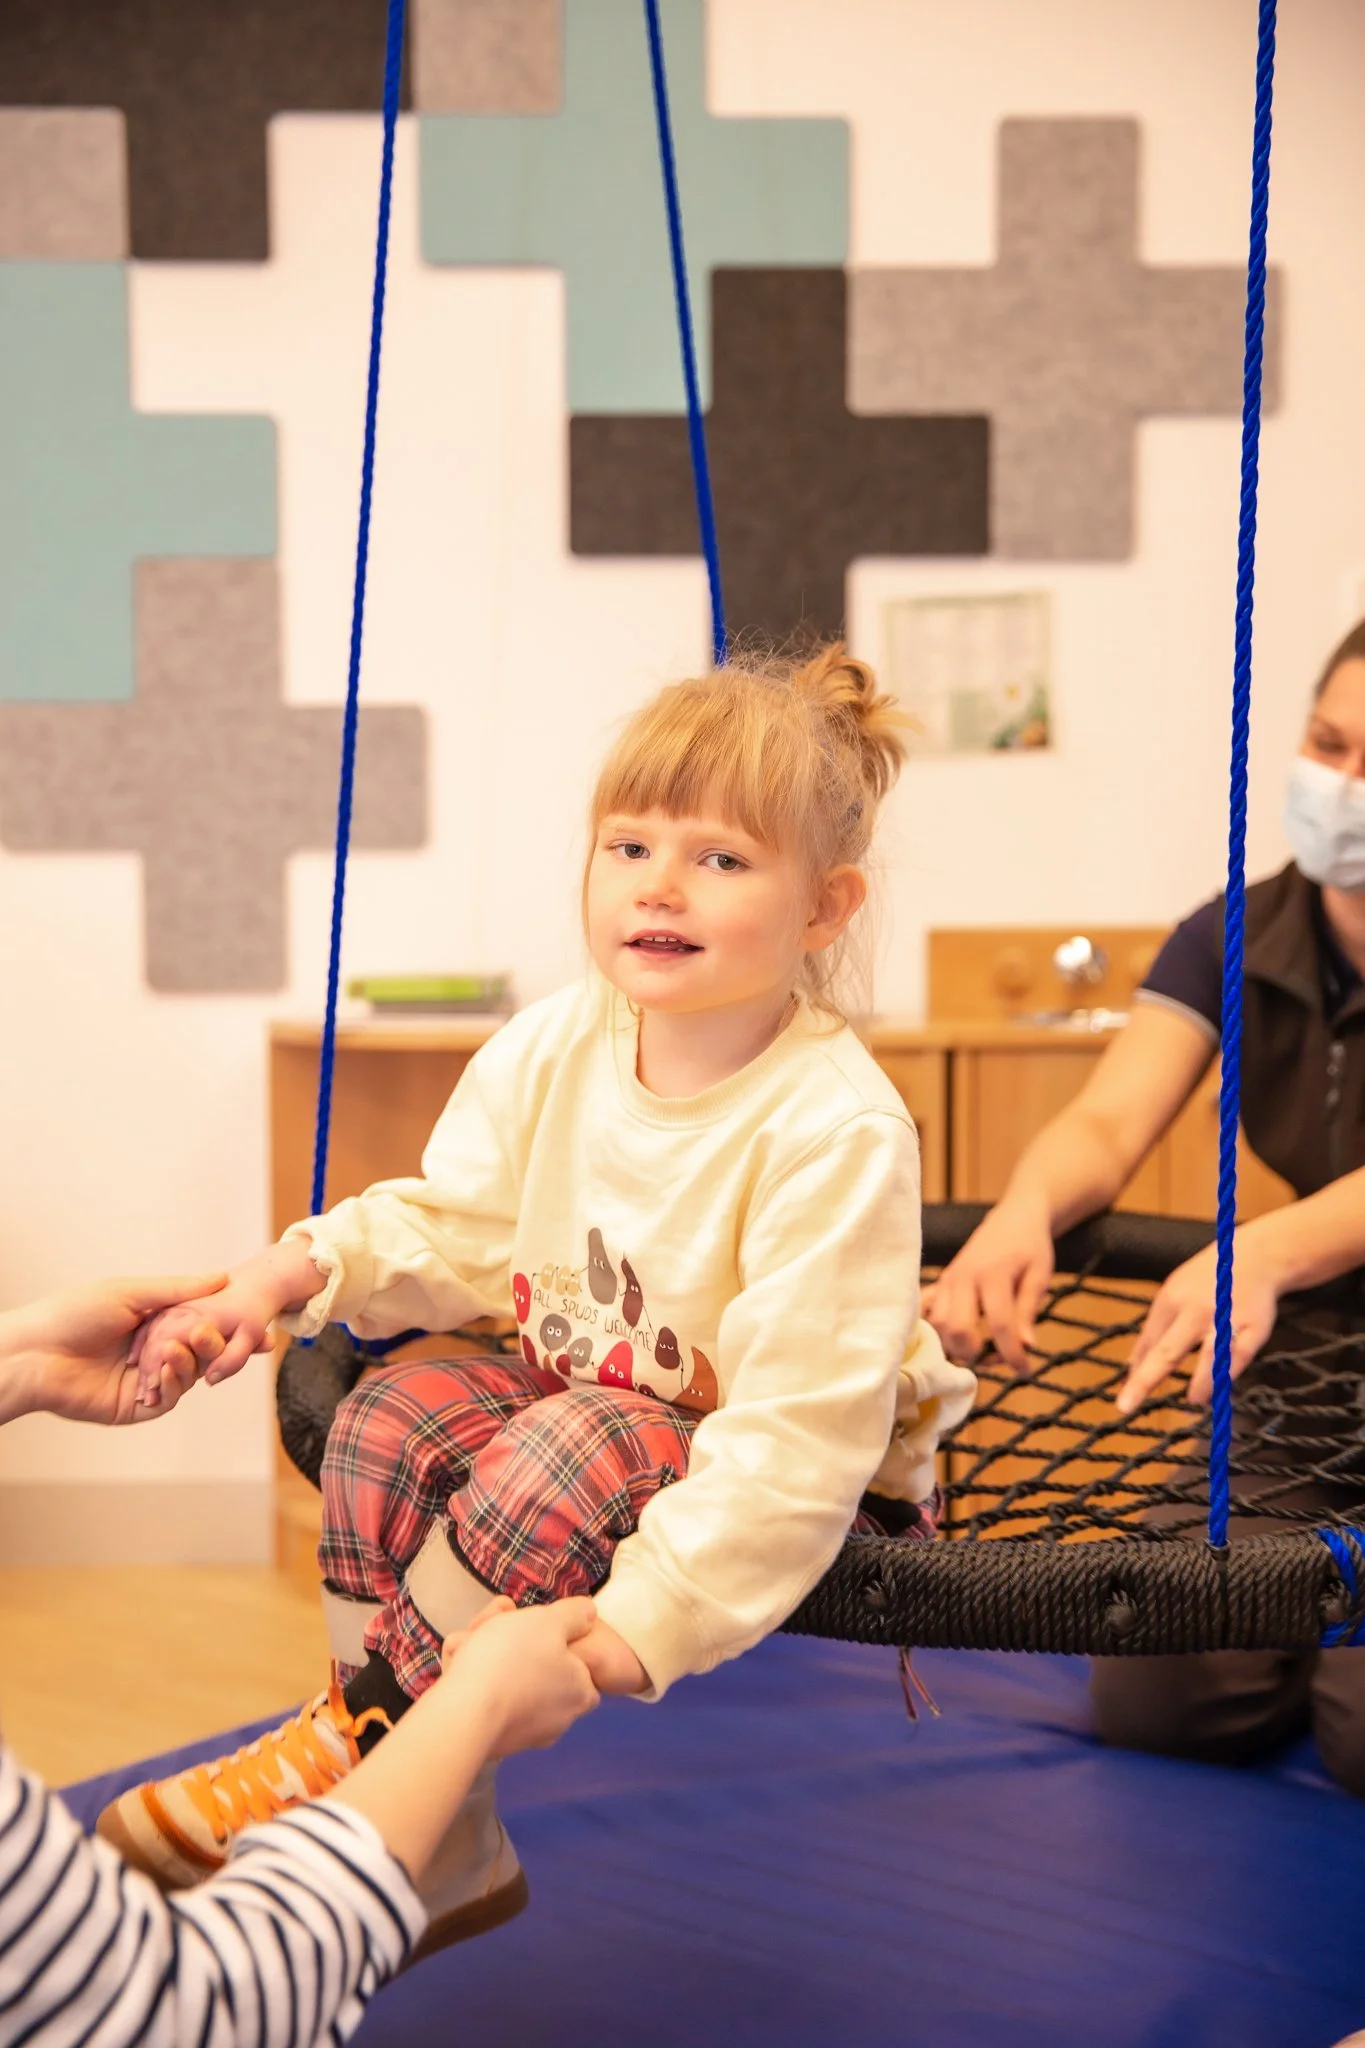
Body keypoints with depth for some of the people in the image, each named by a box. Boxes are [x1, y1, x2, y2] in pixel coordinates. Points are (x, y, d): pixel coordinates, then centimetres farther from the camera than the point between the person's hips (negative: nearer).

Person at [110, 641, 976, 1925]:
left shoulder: (835, 1130, -28)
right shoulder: (553, 1050, -6)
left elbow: (799, 1425, -29)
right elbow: (452, 1226, 6)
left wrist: (646, 1619, -35)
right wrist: (297, 1274, -14)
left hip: (786, 1478, -7)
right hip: (590, 1400, 7)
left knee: (567, 1461, -31)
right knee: (393, 1416, -14)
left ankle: (358, 1744, -9)